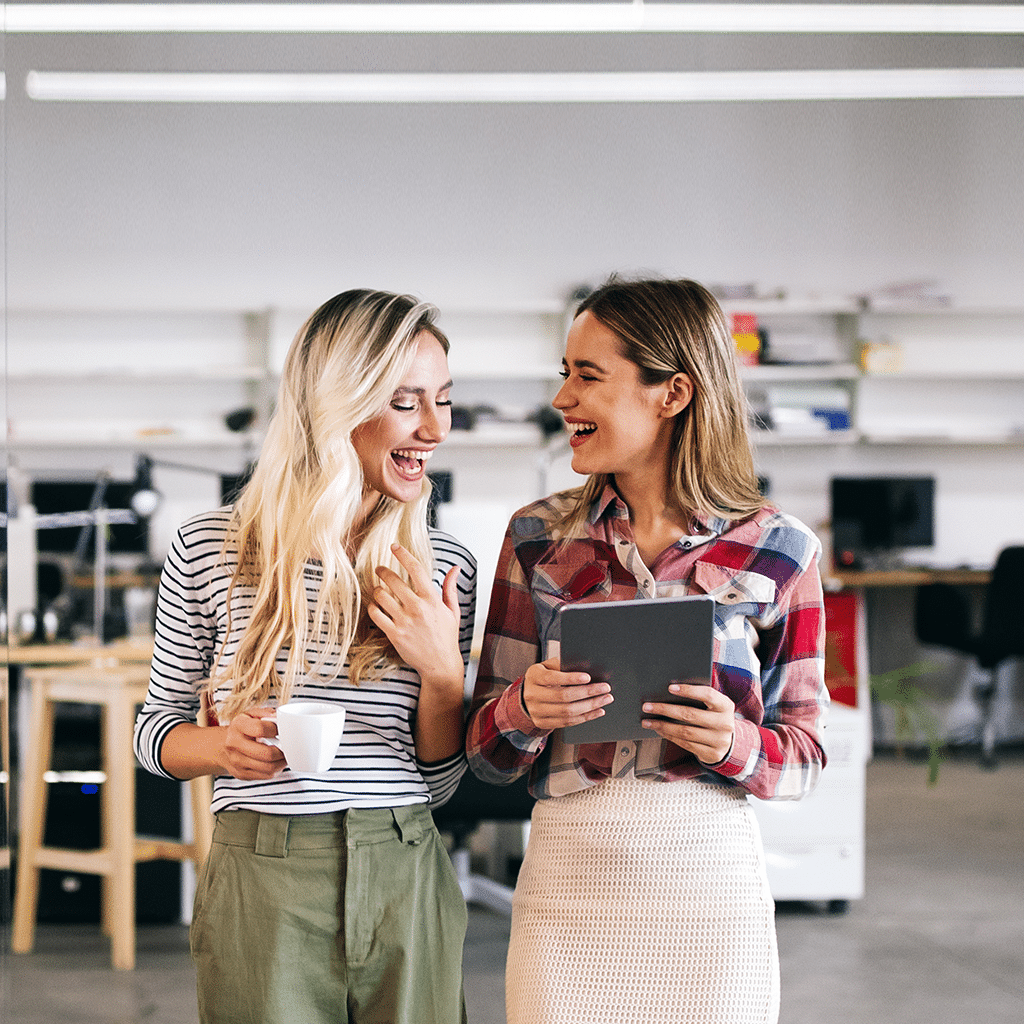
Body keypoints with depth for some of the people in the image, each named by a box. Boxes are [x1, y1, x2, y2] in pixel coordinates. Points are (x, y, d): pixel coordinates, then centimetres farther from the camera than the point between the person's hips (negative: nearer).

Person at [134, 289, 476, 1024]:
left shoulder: (446, 569, 5)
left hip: (408, 887, 2)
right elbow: (156, 727, 7)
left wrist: (443, 672, -11)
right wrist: (223, 746, -15)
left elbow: (439, 782, 7)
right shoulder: (210, 551, -2)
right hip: (262, 887, -2)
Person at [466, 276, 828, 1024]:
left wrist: (736, 744, -16)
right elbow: (487, 752, 6)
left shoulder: (776, 551, 0)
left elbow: (805, 754, 5)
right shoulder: (539, 537, 5)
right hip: (567, 884, 1)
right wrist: (525, 710, -16)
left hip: (711, 885, -1)